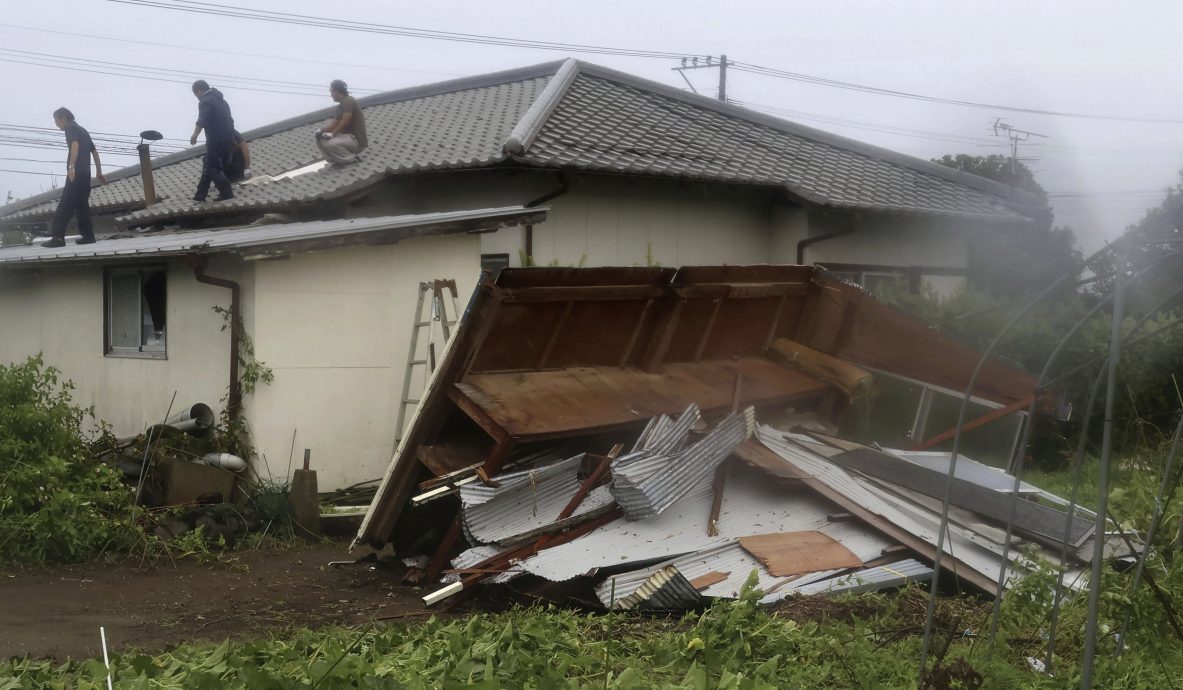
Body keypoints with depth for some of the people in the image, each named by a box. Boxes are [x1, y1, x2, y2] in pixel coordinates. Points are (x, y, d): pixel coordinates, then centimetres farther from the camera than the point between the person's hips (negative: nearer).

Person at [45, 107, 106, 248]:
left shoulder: (70, 128, -3)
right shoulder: (82, 130, 24)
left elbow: (75, 145, -22)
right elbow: (94, 151, 27)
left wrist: (71, 166, -33)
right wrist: (99, 172, 29)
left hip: (76, 174, -9)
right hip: (85, 175, 9)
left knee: (64, 207, -10)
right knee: (82, 205, 13)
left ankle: (58, 238, -15)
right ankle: (88, 236, 11)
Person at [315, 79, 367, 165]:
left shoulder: (348, 101, -13)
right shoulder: (341, 105, 17)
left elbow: (345, 121, -20)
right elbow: (335, 123, 13)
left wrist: (332, 134, -18)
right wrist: (322, 131, -3)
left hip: (357, 140, -10)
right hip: (348, 136, 10)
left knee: (329, 144, -29)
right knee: (321, 139, 7)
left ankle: (351, 158, -10)